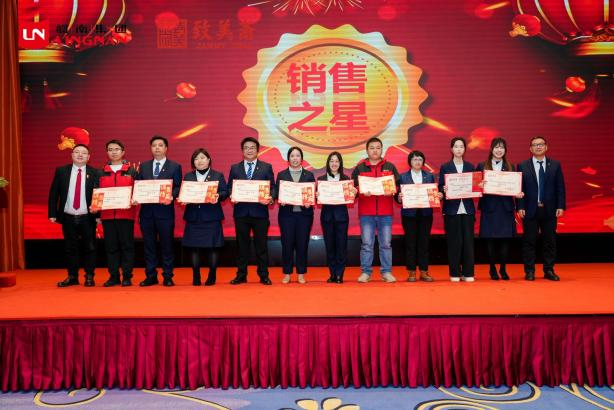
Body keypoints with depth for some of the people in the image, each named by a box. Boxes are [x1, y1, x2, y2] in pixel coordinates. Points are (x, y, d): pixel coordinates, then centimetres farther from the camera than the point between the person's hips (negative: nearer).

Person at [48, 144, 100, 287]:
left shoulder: (94, 173, -1)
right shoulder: (61, 171, 5)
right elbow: (53, 193, 5)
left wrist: (99, 215, -11)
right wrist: (52, 214, -1)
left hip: (87, 218, -2)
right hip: (68, 217, 2)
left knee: (89, 248, 3)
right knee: (70, 248, 9)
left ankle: (89, 277, 14)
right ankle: (72, 277, 19)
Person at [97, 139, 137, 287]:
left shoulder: (131, 171, 6)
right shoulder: (102, 172, 12)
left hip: (126, 213, -2)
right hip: (107, 213, 2)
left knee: (127, 245, 0)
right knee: (111, 246, 5)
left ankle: (127, 276, 6)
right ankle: (114, 276, 13)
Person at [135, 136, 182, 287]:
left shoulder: (175, 166, 4)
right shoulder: (143, 166, 14)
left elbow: (178, 187, -1)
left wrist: (171, 197, -19)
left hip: (165, 211, -3)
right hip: (147, 211, 3)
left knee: (167, 244, 2)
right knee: (148, 245, 8)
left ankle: (167, 277, 11)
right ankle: (150, 276, 17)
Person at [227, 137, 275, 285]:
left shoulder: (267, 167, 7)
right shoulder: (235, 168, 11)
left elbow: (272, 187, 3)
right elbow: (230, 187, 9)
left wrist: (270, 198, -17)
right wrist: (232, 196, -12)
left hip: (260, 211, -1)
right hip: (241, 211, 1)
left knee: (261, 245, 4)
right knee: (242, 245, 8)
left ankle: (263, 275, 13)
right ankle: (241, 275, 17)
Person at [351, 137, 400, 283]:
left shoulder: (390, 167, 11)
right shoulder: (359, 168, 8)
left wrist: (392, 191, -11)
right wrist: (362, 192, -15)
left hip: (385, 212, 1)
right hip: (366, 212, -1)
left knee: (386, 243, 4)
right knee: (366, 244, 0)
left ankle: (386, 272, 12)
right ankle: (365, 272, 8)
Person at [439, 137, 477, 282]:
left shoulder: (470, 167, 12)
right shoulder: (445, 167, 5)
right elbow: (440, 188, 1)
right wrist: (444, 190, -20)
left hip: (468, 209, 2)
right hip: (452, 209, -2)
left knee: (468, 241, 0)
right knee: (454, 242, -1)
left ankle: (468, 273, 8)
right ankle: (454, 273, 8)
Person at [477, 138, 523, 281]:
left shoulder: (510, 167, 11)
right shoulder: (482, 166, 5)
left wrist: (518, 193, -11)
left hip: (506, 207, 2)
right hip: (489, 207, -2)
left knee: (505, 239, 2)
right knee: (491, 239, 1)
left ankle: (503, 269, 14)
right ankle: (492, 269, 14)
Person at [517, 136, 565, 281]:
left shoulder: (555, 165, 7)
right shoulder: (523, 166, 2)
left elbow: (560, 187, 5)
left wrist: (560, 206, -3)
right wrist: (520, 207, -8)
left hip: (550, 210, 2)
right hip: (530, 210, -1)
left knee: (550, 241, 7)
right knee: (529, 241, 2)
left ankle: (549, 270, 17)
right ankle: (529, 271, 10)